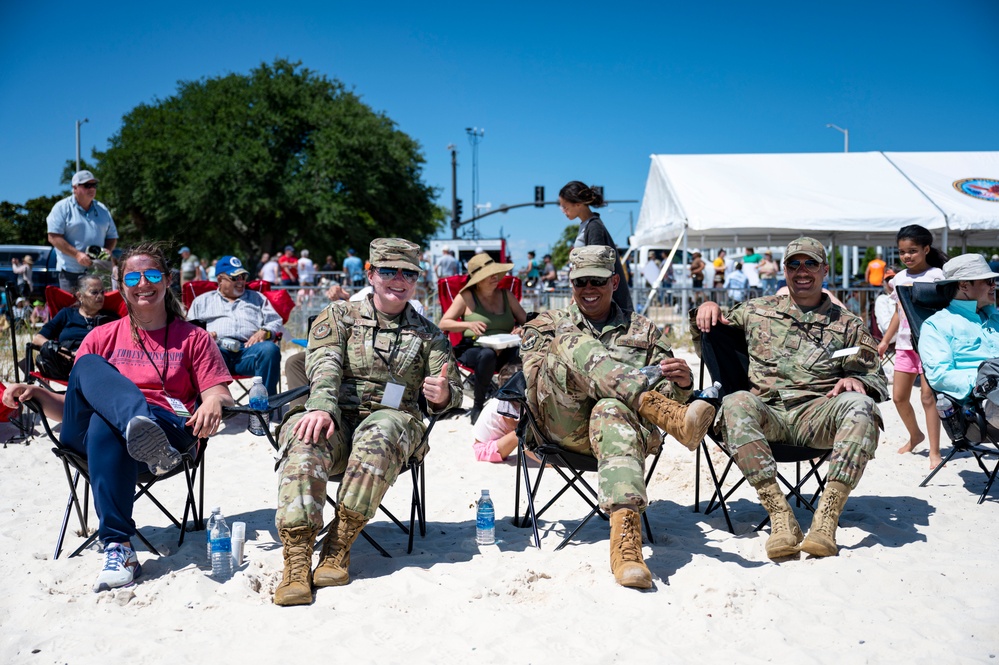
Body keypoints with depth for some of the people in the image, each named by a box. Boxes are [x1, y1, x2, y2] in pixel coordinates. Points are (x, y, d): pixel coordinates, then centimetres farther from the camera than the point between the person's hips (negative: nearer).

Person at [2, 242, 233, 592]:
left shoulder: (193, 338, 18)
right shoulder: (102, 337, 24)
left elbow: (220, 394, 6)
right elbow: (74, 408, 22)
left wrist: (213, 403, -19)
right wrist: (37, 393, 1)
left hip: (171, 429, -2)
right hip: (89, 435, 2)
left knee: (106, 426, -37)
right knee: (89, 366, -28)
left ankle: (118, 547, -43)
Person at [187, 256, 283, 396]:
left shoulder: (257, 298, 33)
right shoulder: (203, 300, 32)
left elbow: (276, 322, 22)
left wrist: (264, 332, -1)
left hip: (248, 349, 1)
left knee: (270, 349, -35)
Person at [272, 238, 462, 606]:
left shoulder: (429, 335, 18)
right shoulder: (339, 315, 15)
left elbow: (453, 393, 12)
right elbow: (324, 364, -3)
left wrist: (442, 395, -15)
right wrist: (321, 407, -25)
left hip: (394, 420, 0)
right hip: (335, 417, 0)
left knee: (378, 436, -36)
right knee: (305, 440, -34)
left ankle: (339, 546, -28)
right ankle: (296, 560, -37)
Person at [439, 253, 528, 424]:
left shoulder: (506, 295, 16)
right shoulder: (467, 296, 5)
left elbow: (526, 320, 15)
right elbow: (443, 324, 1)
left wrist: (522, 329, -9)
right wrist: (468, 325, -16)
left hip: (505, 352, 3)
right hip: (473, 350, -2)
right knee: (488, 354, -40)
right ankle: (478, 406, -19)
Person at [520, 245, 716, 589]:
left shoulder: (644, 331, 25)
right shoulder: (548, 325, 24)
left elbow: (669, 394, 18)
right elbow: (533, 383, 8)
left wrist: (682, 383, -9)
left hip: (630, 418, 0)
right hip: (565, 427, 0)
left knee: (613, 411, -39)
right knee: (575, 345, -27)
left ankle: (626, 536, -59)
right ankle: (672, 418, -42)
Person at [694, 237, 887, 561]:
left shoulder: (847, 324, 17)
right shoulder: (758, 310, 21)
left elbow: (877, 380, 13)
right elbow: (707, 337, 32)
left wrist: (857, 381, -11)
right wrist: (707, 310, 9)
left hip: (817, 414, 0)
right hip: (768, 414, 0)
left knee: (859, 406, -33)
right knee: (735, 404, -35)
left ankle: (826, 520, -39)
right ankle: (781, 518, -40)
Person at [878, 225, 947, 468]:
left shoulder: (935, 275, -5)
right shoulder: (899, 278, 11)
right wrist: (885, 340, 16)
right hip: (905, 344, 6)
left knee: (928, 396, -8)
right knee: (899, 396, 9)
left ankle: (935, 452, 0)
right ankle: (915, 435, 34)